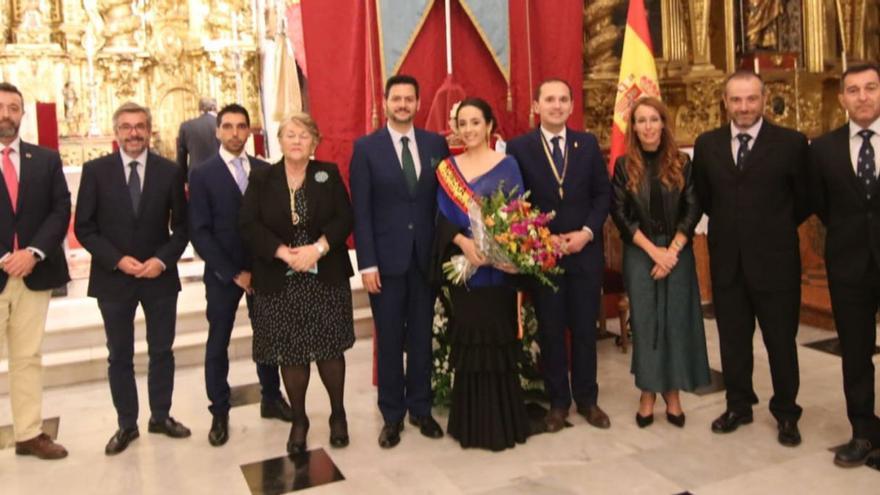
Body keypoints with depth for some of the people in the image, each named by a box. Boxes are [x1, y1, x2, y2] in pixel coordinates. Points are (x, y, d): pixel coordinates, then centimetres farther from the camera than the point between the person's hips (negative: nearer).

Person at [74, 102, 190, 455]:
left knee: (162, 351, 11)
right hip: (113, 277, -1)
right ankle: (126, 424, 23)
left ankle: (161, 416, 27)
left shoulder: (170, 171, 0)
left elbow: (181, 226, 3)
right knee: (120, 356, 10)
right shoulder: (95, 170, -3)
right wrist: (117, 260, -14)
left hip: (160, 276, 1)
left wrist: (163, 260, -12)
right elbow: (84, 227, -3)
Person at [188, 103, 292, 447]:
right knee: (218, 344, 6)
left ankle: (271, 398, 28)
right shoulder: (202, 175, -3)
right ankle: (219, 413, 19)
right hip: (223, 273, -2)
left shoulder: (265, 170, 4)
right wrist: (234, 272, -13)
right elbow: (199, 232, -8)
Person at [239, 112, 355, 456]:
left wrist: (317, 248, -18)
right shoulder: (261, 178, 4)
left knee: (330, 348, 5)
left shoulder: (329, 174, 4)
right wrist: (284, 253, -18)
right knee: (290, 353, 6)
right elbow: (249, 226, -4)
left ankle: (338, 415, 25)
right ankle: (298, 421, 22)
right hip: (280, 282, 0)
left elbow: (344, 218, -3)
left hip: (326, 278, 0)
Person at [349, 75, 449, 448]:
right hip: (386, 258, -2)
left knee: (422, 336, 11)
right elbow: (361, 211, -5)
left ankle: (421, 408, 26)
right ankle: (392, 415, 20)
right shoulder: (366, 148, -1)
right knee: (389, 340, 7)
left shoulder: (436, 144, 6)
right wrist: (367, 263, -10)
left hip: (426, 256, 2)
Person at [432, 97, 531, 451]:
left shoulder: (507, 165, 2)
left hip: (498, 265, -2)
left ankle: (502, 422, 14)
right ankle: (471, 424, 18)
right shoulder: (448, 168, 8)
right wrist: (463, 241, -17)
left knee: (497, 340, 2)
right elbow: (442, 217, 2)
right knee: (468, 340, 7)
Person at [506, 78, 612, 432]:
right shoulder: (519, 148, -2)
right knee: (550, 332, 8)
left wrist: (587, 232, -9)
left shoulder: (588, 144, 5)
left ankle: (587, 399, 26)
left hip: (585, 252, 2)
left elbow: (603, 193, 4)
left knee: (585, 330, 10)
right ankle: (558, 402, 22)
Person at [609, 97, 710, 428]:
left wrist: (672, 251, -11)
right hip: (639, 255, 0)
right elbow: (620, 214, -4)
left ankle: (673, 396, 16)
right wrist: (653, 250, -11)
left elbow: (692, 210, -1)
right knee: (644, 322, 3)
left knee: (677, 321, 4)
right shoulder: (624, 165, 1)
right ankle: (647, 396, 15)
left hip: (678, 254, 1)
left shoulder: (682, 163, 3)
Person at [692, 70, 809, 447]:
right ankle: (738, 405, 29)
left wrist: (776, 229, 7)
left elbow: (805, 199, 3)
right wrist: (728, 224, 11)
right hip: (726, 260, 3)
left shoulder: (791, 143, -6)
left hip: (775, 260, -2)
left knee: (781, 341, 8)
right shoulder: (707, 144, 3)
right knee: (732, 339, 13)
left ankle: (786, 414, 25)